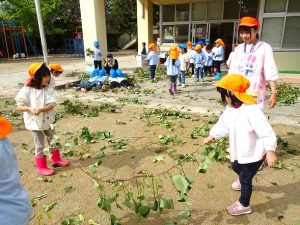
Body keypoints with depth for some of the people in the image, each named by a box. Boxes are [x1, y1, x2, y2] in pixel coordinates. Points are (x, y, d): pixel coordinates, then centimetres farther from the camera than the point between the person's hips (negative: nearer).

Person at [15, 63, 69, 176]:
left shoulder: (47, 90, -7)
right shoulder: (26, 90, -15)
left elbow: (51, 105, -15)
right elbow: (19, 106, -13)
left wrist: (40, 109, -32)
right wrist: (29, 109, -31)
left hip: (47, 121, 4)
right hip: (34, 122, -4)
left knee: (52, 141, 19)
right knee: (39, 146, 7)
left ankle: (56, 160, 39)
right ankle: (41, 167, 24)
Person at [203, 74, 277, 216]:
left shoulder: (252, 111, -33)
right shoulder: (230, 109, -7)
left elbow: (266, 132, -32)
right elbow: (223, 124, 8)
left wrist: (270, 151, -39)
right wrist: (212, 136, 15)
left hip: (254, 153, -8)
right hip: (239, 151, 8)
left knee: (246, 179, 8)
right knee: (236, 167, 31)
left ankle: (244, 205, 32)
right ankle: (242, 181, 66)